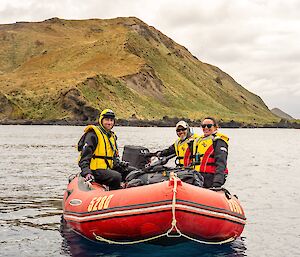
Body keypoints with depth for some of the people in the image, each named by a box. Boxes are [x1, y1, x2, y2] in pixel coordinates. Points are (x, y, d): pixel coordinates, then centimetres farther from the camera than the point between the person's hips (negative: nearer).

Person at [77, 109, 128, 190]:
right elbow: (85, 155, -14)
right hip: (95, 170, -9)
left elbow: (115, 155, 29)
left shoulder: (112, 136, 21)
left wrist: (119, 164, 9)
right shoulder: (93, 134, -7)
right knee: (117, 177, -29)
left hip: (107, 169, 9)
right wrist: (86, 172, -25)